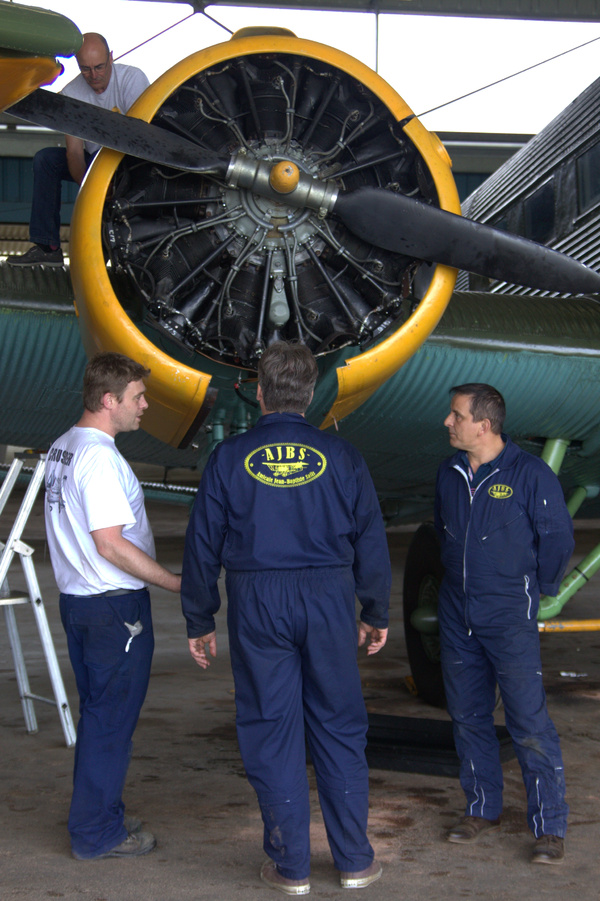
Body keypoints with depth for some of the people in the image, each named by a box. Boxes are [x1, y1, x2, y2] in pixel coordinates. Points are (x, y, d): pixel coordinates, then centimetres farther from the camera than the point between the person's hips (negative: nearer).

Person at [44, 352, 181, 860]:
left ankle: (99, 817, 27)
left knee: (98, 715, 18)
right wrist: (176, 583, -18)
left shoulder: (61, 448, 11)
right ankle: (97, 833, 6)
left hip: (77, 600, 10)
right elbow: (110, 543, -23)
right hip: (115, 606, -10)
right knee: (112, 719, -1)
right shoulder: (100, 456, -19)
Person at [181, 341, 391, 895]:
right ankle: (355, 860, 16)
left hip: (256, 608, -1)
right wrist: (376, 614, 16)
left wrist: (200, 622, 11)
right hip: (329, 604, 1)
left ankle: (290, 865, 13)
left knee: (271, 733, 7)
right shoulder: (341, 457, 1)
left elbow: (203, 546, 1)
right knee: (339, 730, 10)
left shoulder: (229, 459, -1)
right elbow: (371, 541, 5)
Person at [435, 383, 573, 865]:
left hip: (510, 618, -6)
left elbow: (557, 539, -5)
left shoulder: (530, 474, -12)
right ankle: (483, 808, 28)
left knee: (529, 725, -6)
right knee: (468, 716, 13)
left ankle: (550, 828, 3)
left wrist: (536, 590, 4)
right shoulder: (449, 473, 7)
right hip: (458, 616, 6)